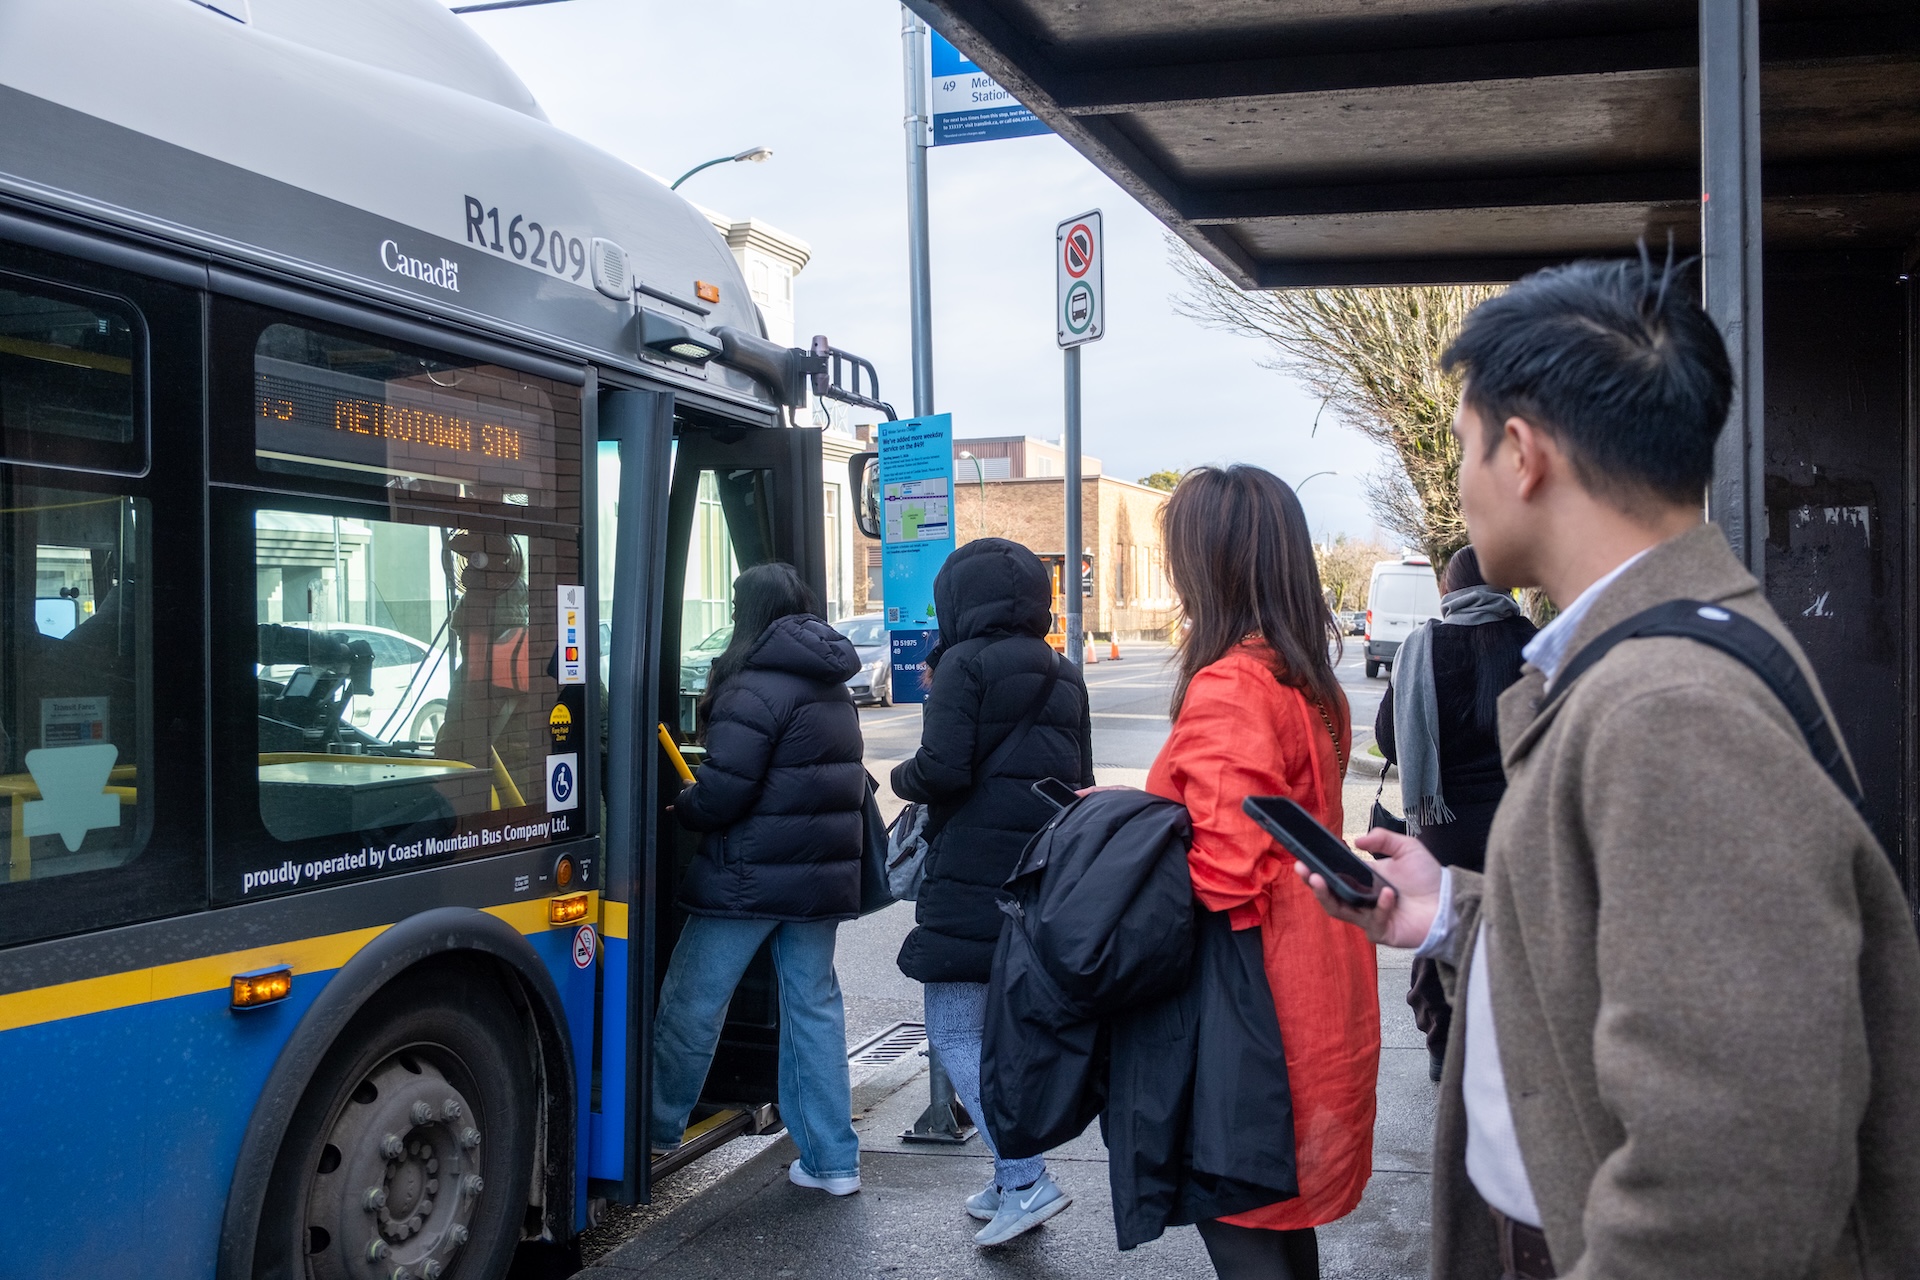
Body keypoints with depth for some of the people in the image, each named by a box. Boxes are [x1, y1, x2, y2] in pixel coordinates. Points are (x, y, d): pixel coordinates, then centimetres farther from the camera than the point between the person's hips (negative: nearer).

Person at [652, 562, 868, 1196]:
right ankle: (833, 1159, 14)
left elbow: (724, 789, -21)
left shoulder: (756, 688, -15)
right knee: (814, 1004, 12)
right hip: (824, 874, 8)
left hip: (752, 875, -8)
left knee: (693, 999, 8)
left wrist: (683, 809, 0)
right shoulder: (834, 690, 12)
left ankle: (657, 1127, 22)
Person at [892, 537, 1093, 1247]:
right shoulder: (1062, 676, 14)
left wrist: (903, 777, 2)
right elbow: (1080, 781, 18)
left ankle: (1026, 1181, -9)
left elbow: (944, 768, -17)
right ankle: (1011, 1181, 23)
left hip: (971, 881, -8)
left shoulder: (966, 664, -9)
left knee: (955, 1036, -1)